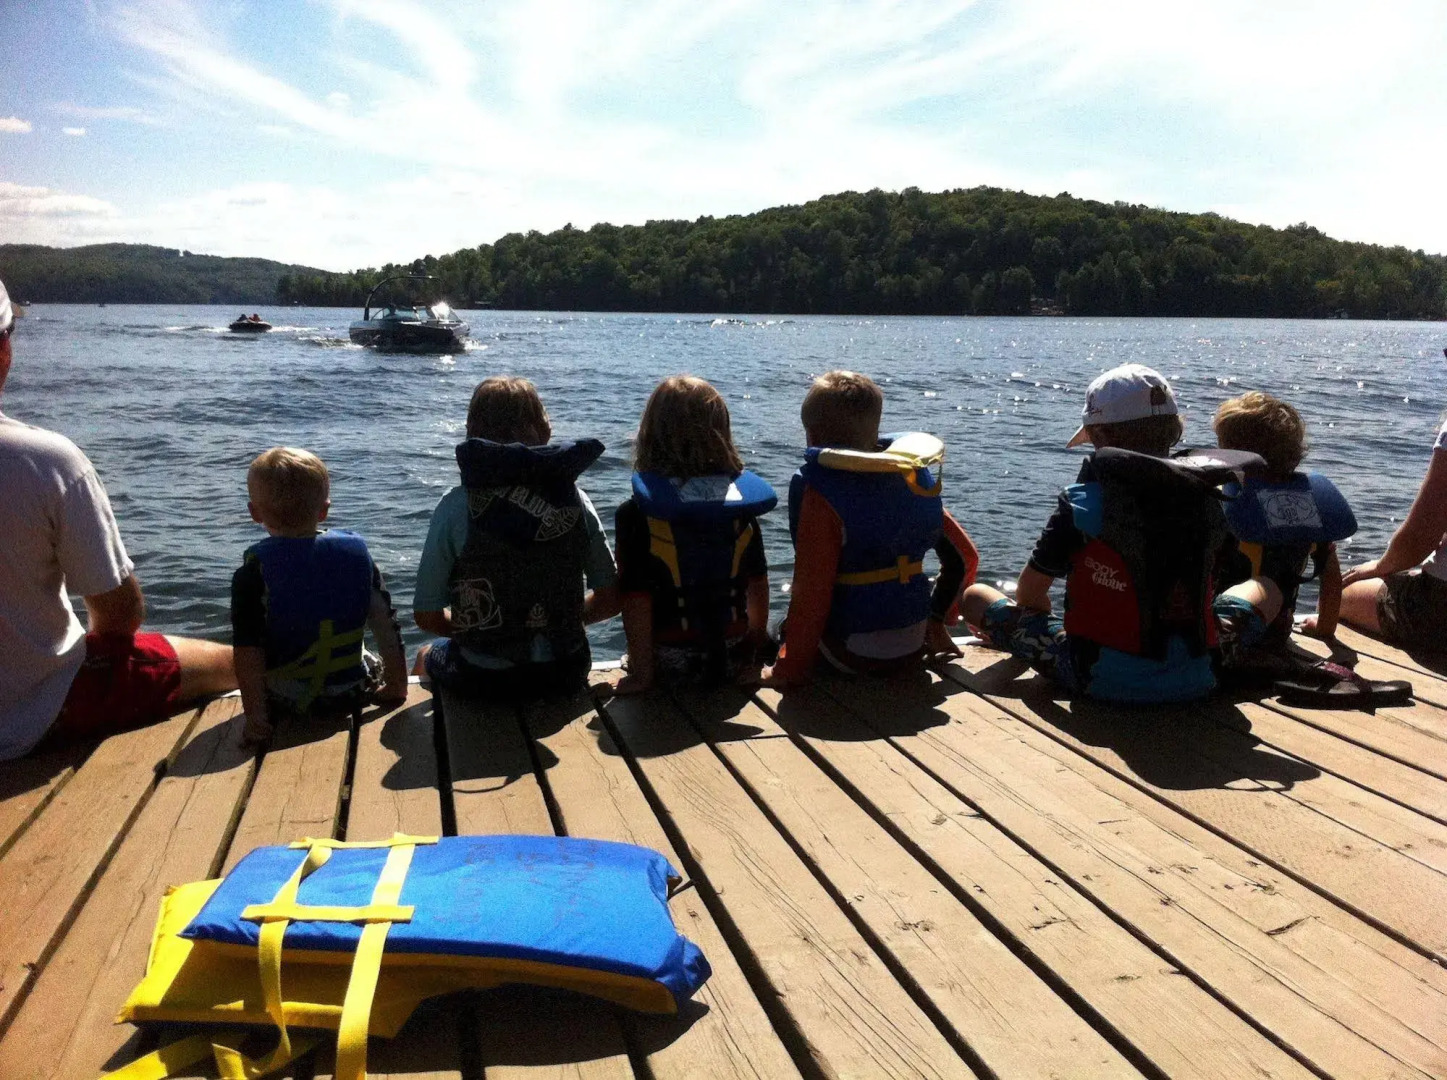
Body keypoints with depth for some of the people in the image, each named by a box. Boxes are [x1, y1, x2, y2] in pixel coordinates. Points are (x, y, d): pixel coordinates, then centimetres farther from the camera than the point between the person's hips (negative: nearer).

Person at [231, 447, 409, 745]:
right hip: (351, 695, 1)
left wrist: (255, 715, -15)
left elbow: (248, 651, -20)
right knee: (373, 663, 33)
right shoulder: (357, 552, -9)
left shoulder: (252, 574, -16)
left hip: (283, 702, -1)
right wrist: (397, 684, 5)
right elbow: (386, 625, -6)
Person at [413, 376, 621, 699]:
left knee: (428, 656, 34)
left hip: (482, 680, -2)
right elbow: (610, 599, -2)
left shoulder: (455, 506, -13)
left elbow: (426, 615, -8)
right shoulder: (573, 499, -6)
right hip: (564, 675, 2)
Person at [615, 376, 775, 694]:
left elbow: (636, 599, -16)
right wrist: (756, 642, 18)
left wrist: (641, 672, -8)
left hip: (671, 662, -3)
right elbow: (758, 583, 4)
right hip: (734, 655, 4)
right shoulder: (741, 502, -4)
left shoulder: (636, 515, -15)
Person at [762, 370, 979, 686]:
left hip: (852, 655, -5)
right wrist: (937, 620, 17)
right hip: (915, 647, 5)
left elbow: (811, 593, -22)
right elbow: (964, 557, 5)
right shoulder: (915, 476, -1)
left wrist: (789, 669, -12)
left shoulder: (821, 493, -19)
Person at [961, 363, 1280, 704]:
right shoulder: (1207, 499, -1)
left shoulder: (1083, 502, -13)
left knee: (975, 596, 11)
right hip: (1195, 681, 4)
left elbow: (1030, 590, -3)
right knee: (1267, 589, 31)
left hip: (1100, 679, -3)